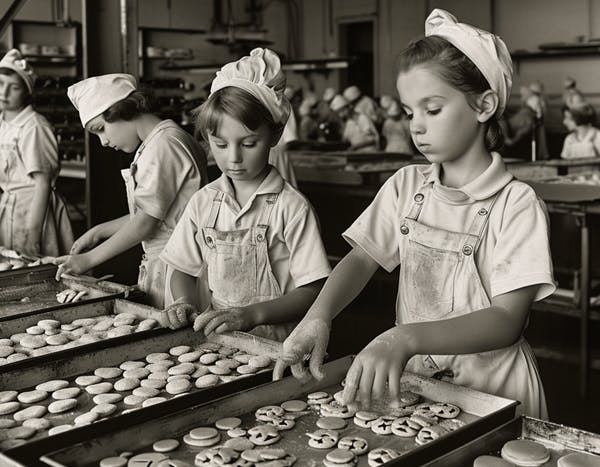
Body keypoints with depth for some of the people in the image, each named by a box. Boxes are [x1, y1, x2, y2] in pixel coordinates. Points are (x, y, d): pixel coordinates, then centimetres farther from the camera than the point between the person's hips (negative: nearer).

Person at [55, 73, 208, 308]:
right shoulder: (155, 144, 14)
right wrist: (98, 232, 15)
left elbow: (146, 222, -17)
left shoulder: (163, 145, -16)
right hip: (157, 264, 9)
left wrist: (89, 259, -8)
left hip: (173, 269, -9)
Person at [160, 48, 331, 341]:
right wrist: (185, 301, -5)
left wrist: (252, 314, -19)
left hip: (278, 345, -3)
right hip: (215, 339, 4)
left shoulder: (291, 207, -7)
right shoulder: (203, 202, 7)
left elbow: (313, 291, -8)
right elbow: (183, 270, 16)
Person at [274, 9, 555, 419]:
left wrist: (405, 339, -33)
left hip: (490, 390, -4)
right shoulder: (406, 186, 5)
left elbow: (507, 321, -19)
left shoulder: (516, 204, -12)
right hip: (410, 379, 4)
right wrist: (319, 317, -19)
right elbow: (362, 257, 2)